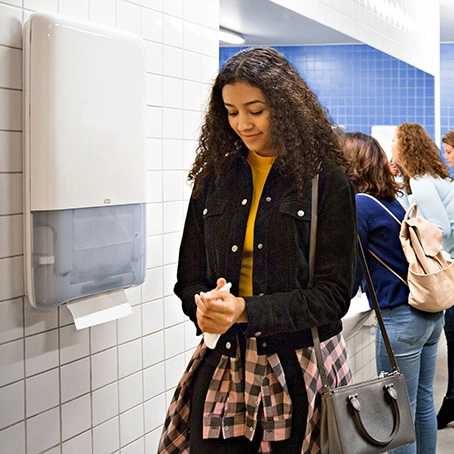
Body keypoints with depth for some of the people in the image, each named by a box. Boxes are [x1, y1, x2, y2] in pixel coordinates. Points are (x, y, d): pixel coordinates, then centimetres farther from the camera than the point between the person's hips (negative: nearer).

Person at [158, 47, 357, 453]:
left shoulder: (327, 181, -5)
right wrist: (204, 305, -14)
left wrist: (245, 310, -20)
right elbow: (190, 278, 9)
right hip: (223, 363, 3)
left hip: (299, 367, -2)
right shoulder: (214, 177, 7)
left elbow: (334, 293, -9)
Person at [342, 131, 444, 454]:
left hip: (400, 318, -8)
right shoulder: (394, 197, 10)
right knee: (423, 402, 18)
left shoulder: (359, 205, -13)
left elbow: (350, 273, -9)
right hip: (431, 312, 8)